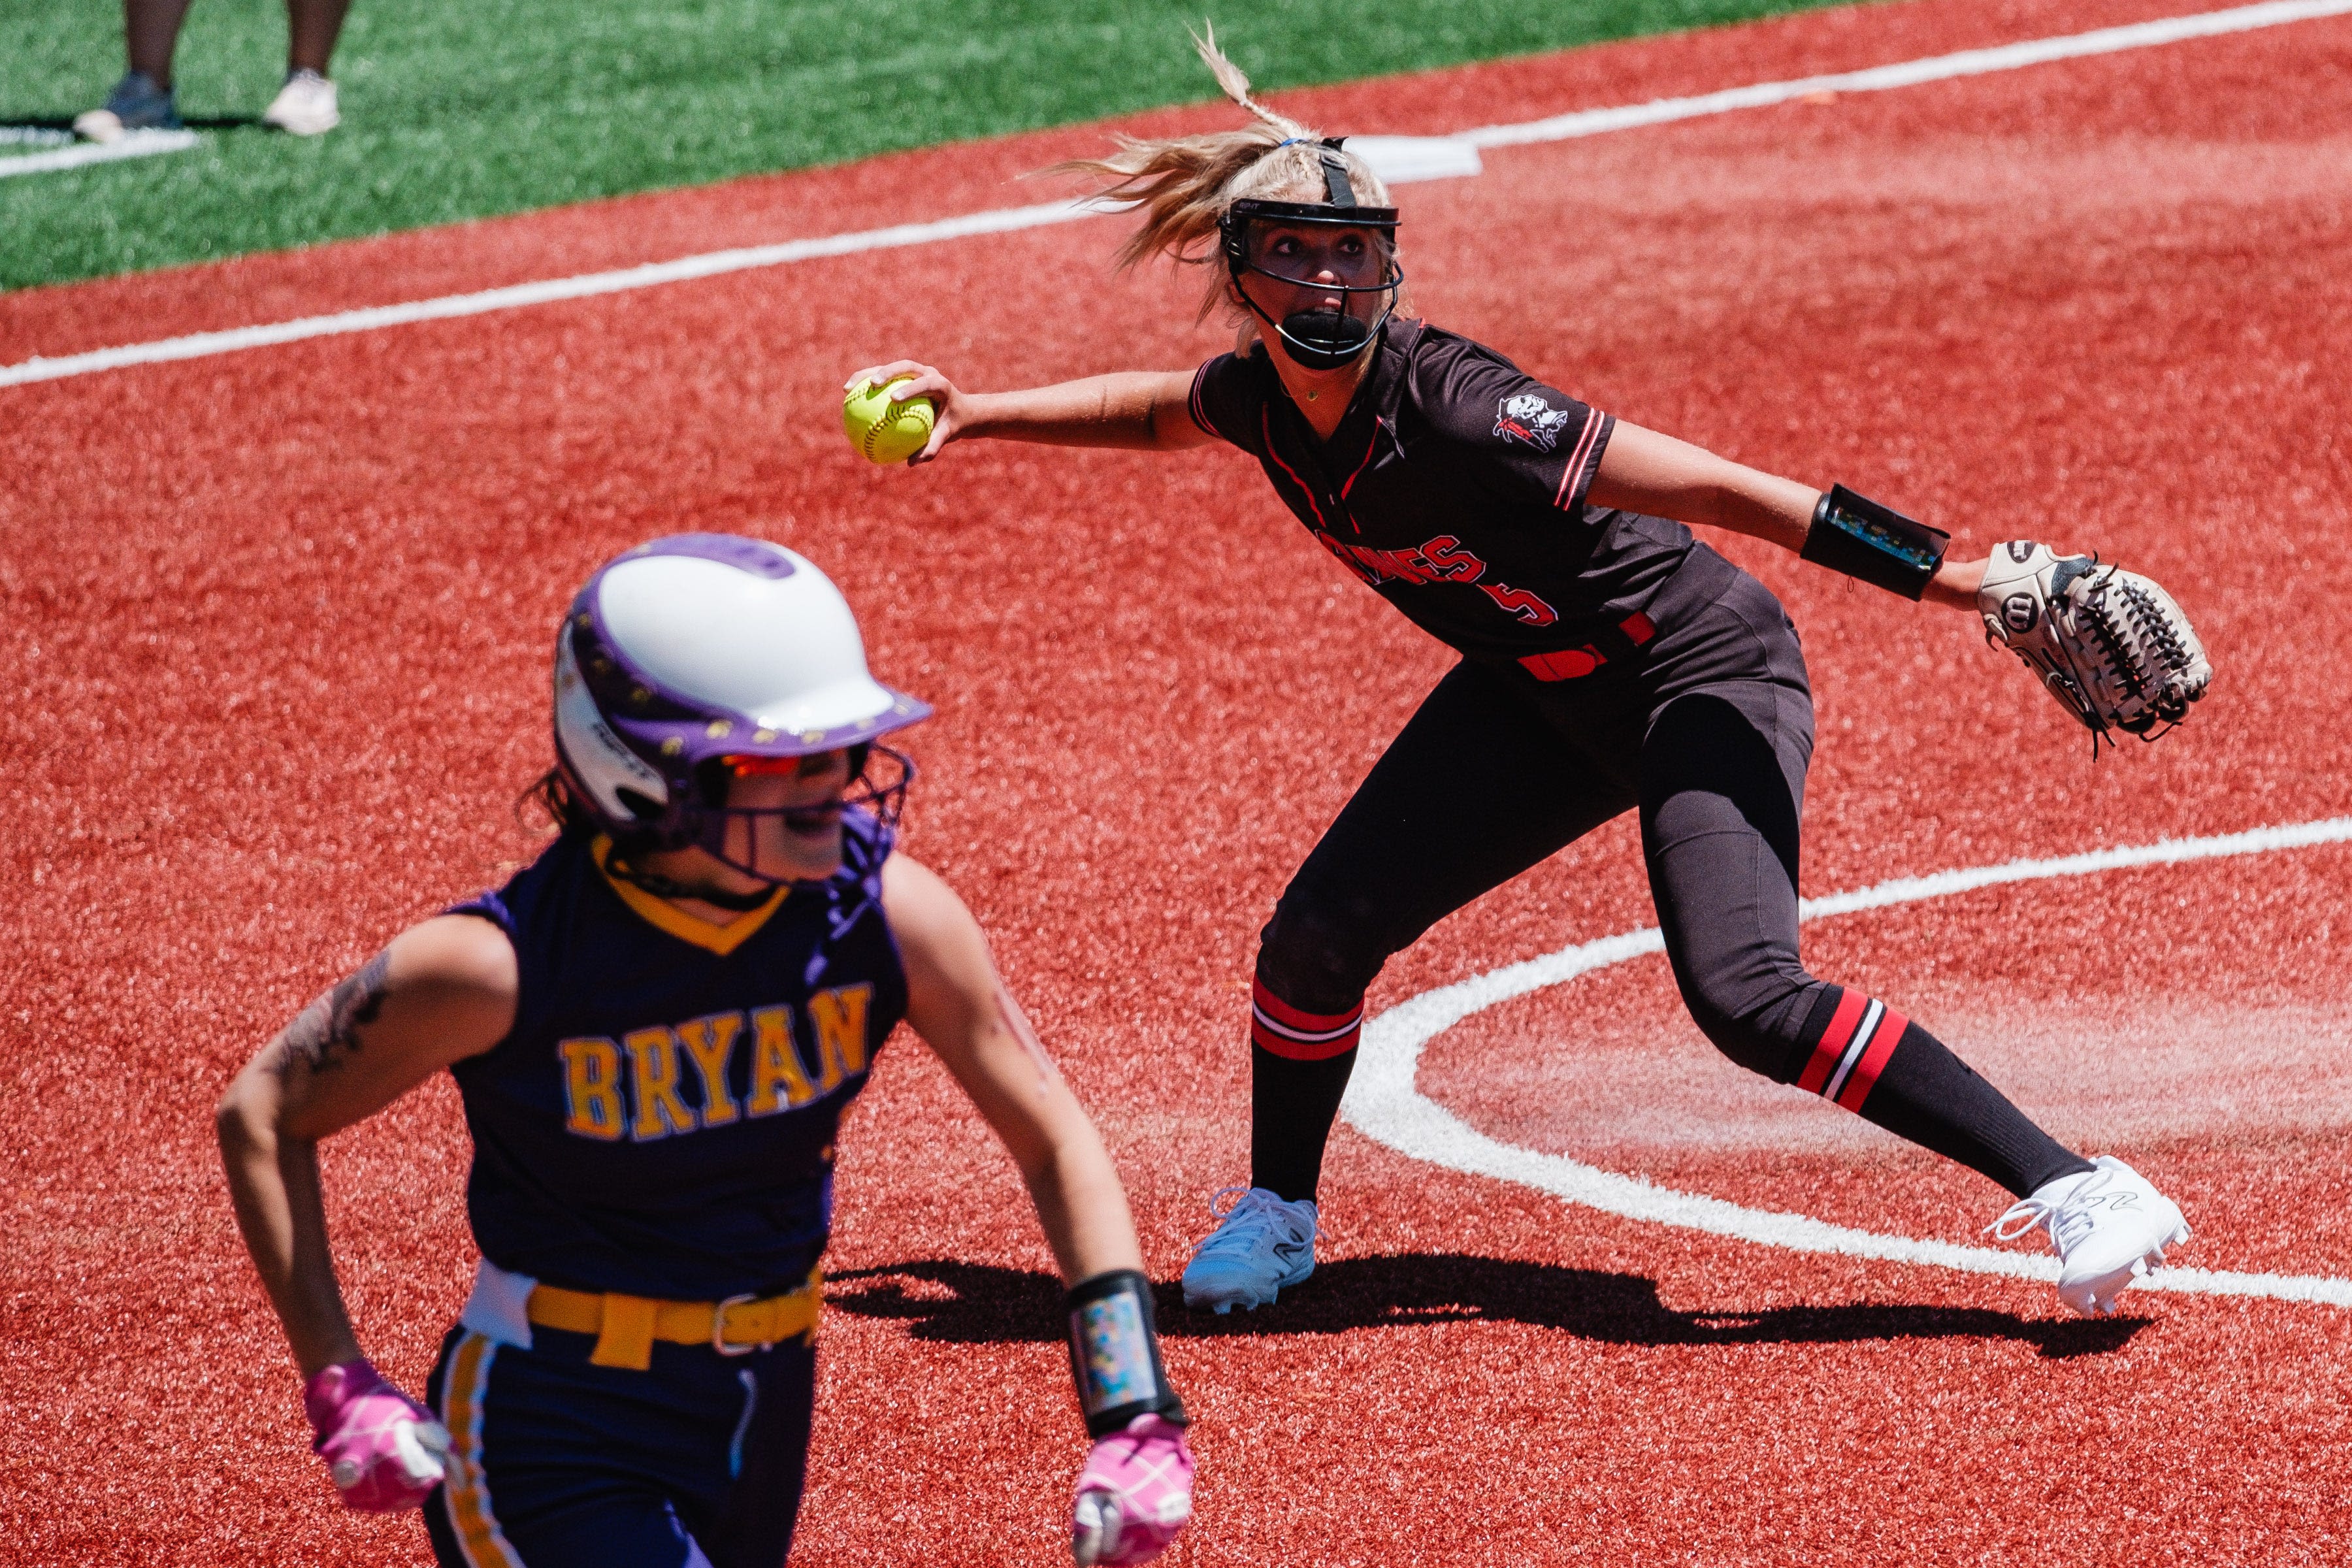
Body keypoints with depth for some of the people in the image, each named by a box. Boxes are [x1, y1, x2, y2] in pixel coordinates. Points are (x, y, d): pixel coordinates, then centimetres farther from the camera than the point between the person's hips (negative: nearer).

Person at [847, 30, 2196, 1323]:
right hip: (1540, 696, 7)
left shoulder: (1453, 411, -33)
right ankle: (1275, 1218, 26)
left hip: (1706, 672, -7)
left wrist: (1960, 579, -40)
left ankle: (2078, 1191, -21)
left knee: (1745, 996, -25)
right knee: (1322, 932, -1)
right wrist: (975, 417, 12)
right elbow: (1160, 411, 17)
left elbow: (1722, 490, -36)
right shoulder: (1264, 398, -11)